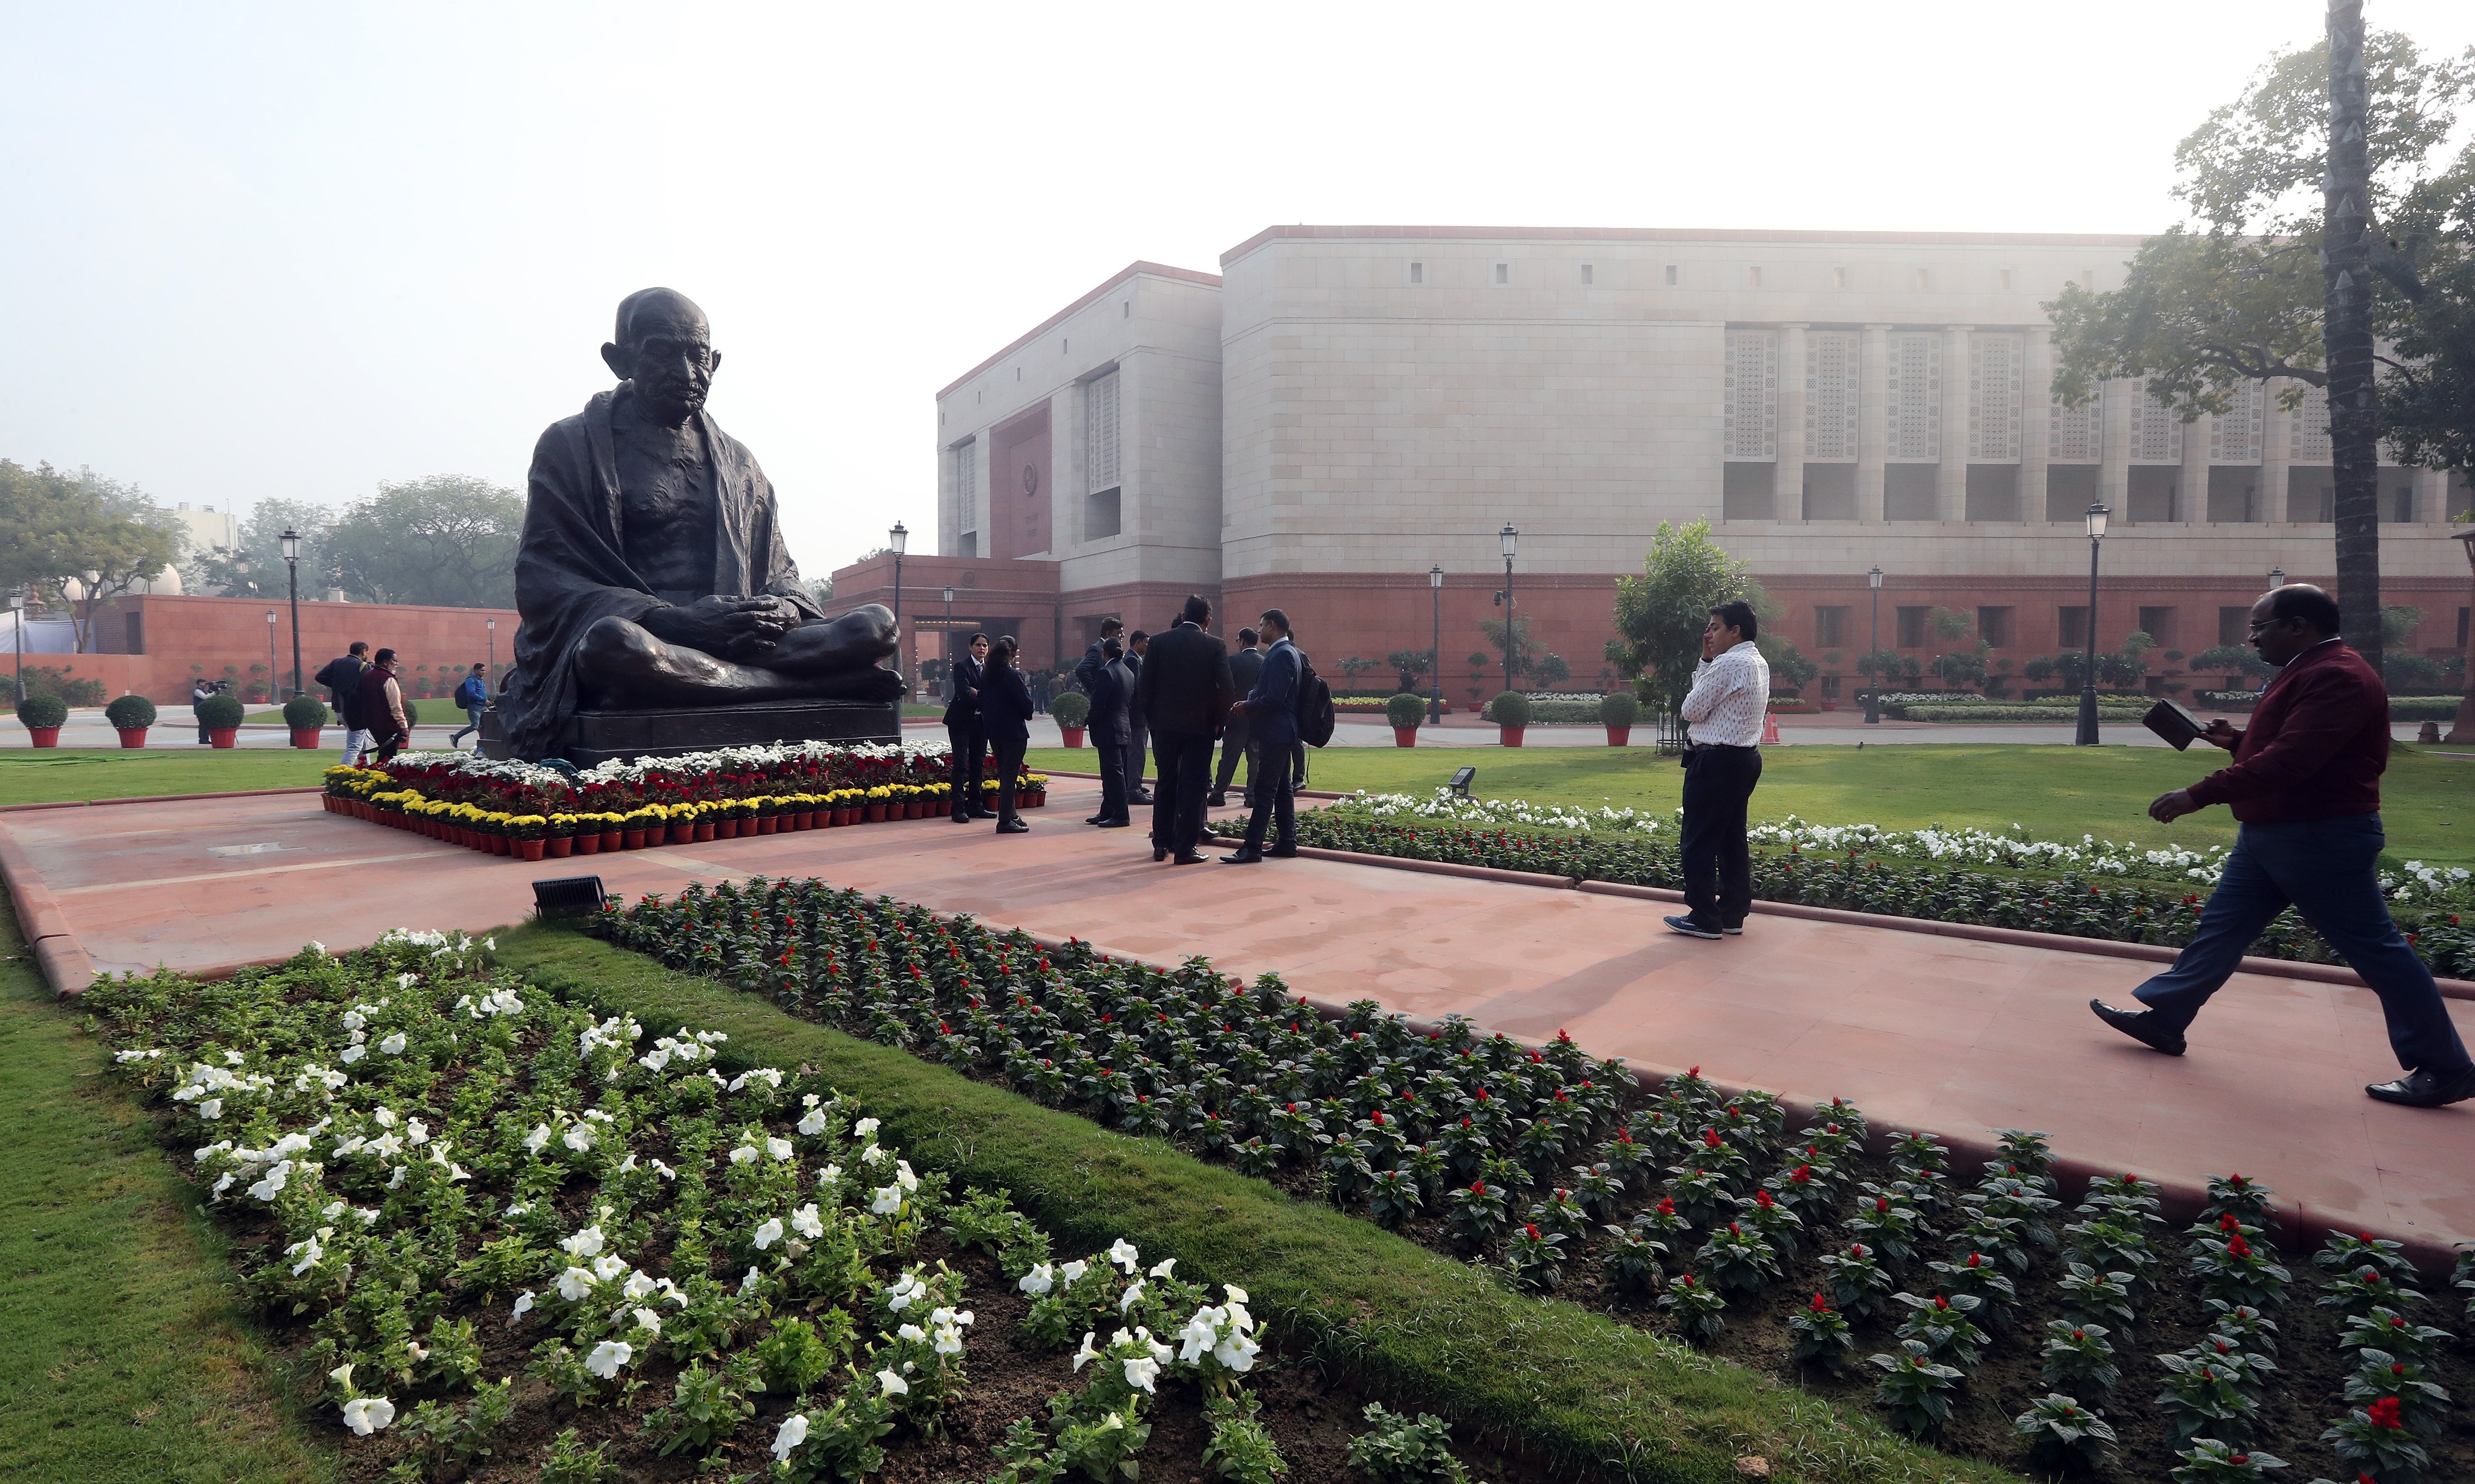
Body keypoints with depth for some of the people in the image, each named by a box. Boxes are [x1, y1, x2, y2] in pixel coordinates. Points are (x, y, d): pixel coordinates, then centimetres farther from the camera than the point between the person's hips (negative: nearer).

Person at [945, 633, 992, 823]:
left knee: (979, 764, 9)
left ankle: (976, 806, 15)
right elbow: (964, 693, -18)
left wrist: (978, 693, -14)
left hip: (981, 722, 6)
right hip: (962, 721, -6)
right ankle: (959, 809, -4)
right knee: (961, 765, -6)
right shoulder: (962, 666, -7)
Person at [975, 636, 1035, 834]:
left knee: (1004, 774, 18)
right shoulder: (1013, 675, -16)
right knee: (1010, 775, -3)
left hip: (993, 731, 8)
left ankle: (1010, 816, 27)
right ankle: (1005, 821, -3)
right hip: (1013, 731, -8)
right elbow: (1026, 703, -15)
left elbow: (982, 701, 11)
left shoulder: (986, 674, 5)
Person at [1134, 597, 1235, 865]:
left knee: (1166, 784, 13)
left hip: (1164, 725, 3)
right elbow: (1227, 689, -10)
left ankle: (1161, 844, 18)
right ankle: (1185, 848, 3)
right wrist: (1218, 720, 4)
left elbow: (1144, 684, -1)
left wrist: (1150, 717, 10)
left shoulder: (1159, 642, 0)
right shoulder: (1215, 647, -5)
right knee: (1192, 787, 3)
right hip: (1200, 726, -2)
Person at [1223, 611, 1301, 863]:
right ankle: (1287, 842, 18)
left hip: (1275, 733, -11)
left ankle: (1252, 847, -10)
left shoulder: (1282, 654, -16)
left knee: (1264, 790, -10)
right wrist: (1248, 704, 7)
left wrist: (1247, 707, -10)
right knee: (1282, 789, 13)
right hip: (1282, 732, 11)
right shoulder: (1286, 652, 17)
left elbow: (1274, 698, -23)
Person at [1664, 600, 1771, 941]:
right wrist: (1707, 661, 10)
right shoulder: (1759, 663, 15)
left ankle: (1705, 919, 0)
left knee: (1700, 841, -4)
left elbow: (1691, 711, -11)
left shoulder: (1729, 664, -16)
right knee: (1732, 839, 13)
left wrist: (1705, 664, 3)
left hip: (1717, 760, -10)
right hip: (1746, 758, 10)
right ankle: (1732, 914, 18)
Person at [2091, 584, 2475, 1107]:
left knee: (2374, 947, 0)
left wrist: (2199, 795, -30)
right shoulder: (2307, 672, 14)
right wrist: (2237, 740, 9)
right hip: (2271, 834, 11)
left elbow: (2289, 760, -30)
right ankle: (2163, 1019, 17)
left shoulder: (2336, 676, -20)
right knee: (2221, 928, 11)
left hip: (2321, 840, -11)